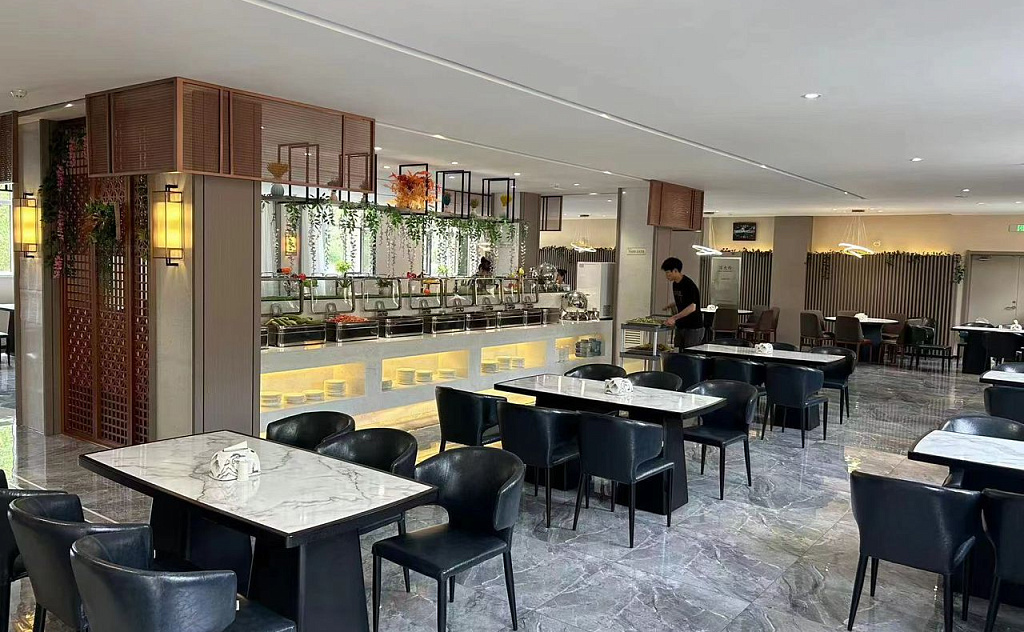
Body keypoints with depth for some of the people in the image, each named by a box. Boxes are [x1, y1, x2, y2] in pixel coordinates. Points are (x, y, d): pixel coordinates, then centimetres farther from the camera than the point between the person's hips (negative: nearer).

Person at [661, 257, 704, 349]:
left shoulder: (689, 285, -18)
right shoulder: (675, 284, 9)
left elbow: (692, 307, -27)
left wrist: (674, 318, -30)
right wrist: (671, 306, 11)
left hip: (693, 328, -8)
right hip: (680, 326, 8)